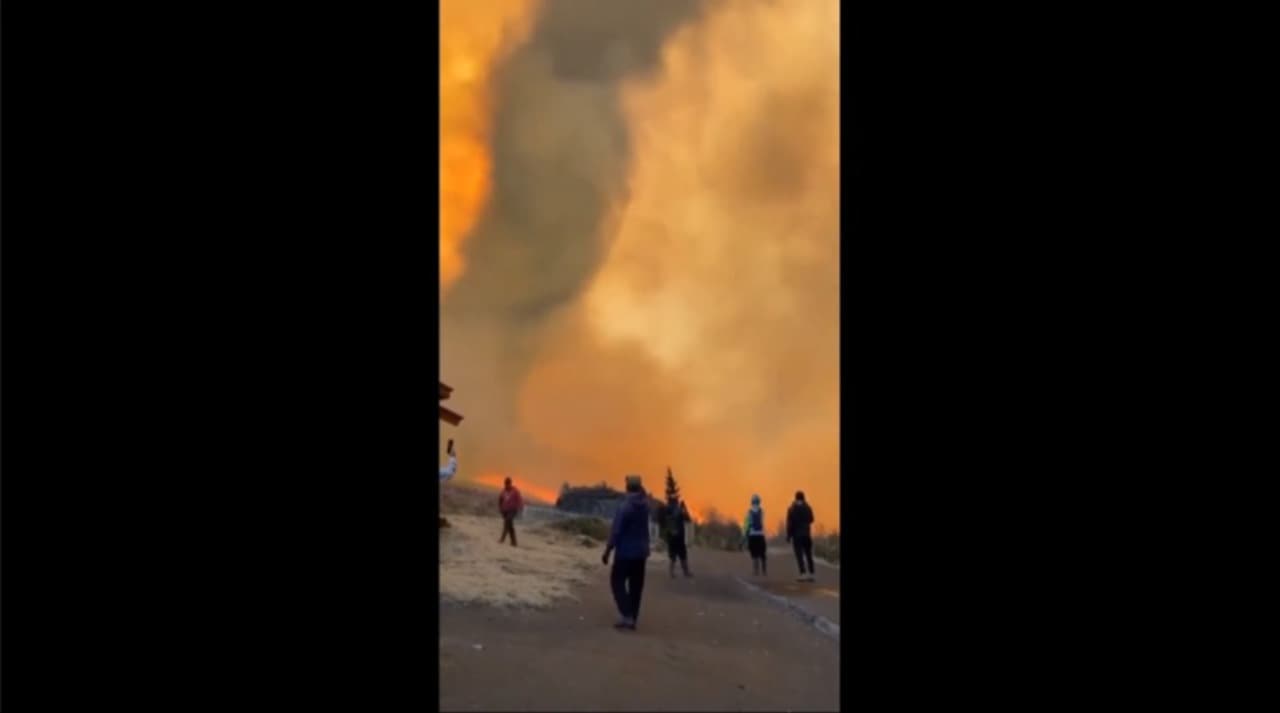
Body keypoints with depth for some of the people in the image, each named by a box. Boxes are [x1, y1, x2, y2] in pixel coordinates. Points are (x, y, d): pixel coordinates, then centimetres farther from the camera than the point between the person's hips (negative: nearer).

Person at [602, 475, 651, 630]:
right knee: (636, 586, 10)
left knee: (617, 582, 4)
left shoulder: (625, 506, -19)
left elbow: (616, 531, -18)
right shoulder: (645, 504, 1)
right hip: (641, 552, 6)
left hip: (626, 552, -6)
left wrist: (607, 551, -11)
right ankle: (632, 618, 11)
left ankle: (626, 615, -8)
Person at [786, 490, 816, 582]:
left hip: (797, 535, -3)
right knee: (809, 555, 9)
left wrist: (788, 536, -4)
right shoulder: (808, 508, 2)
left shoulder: (792, 509, -8)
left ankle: (803, 574, -14)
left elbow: (790, 524, -10)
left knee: (799, 555, -5)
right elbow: (811, 520, 13)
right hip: (806, 534, 3)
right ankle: (811, 574, 7)